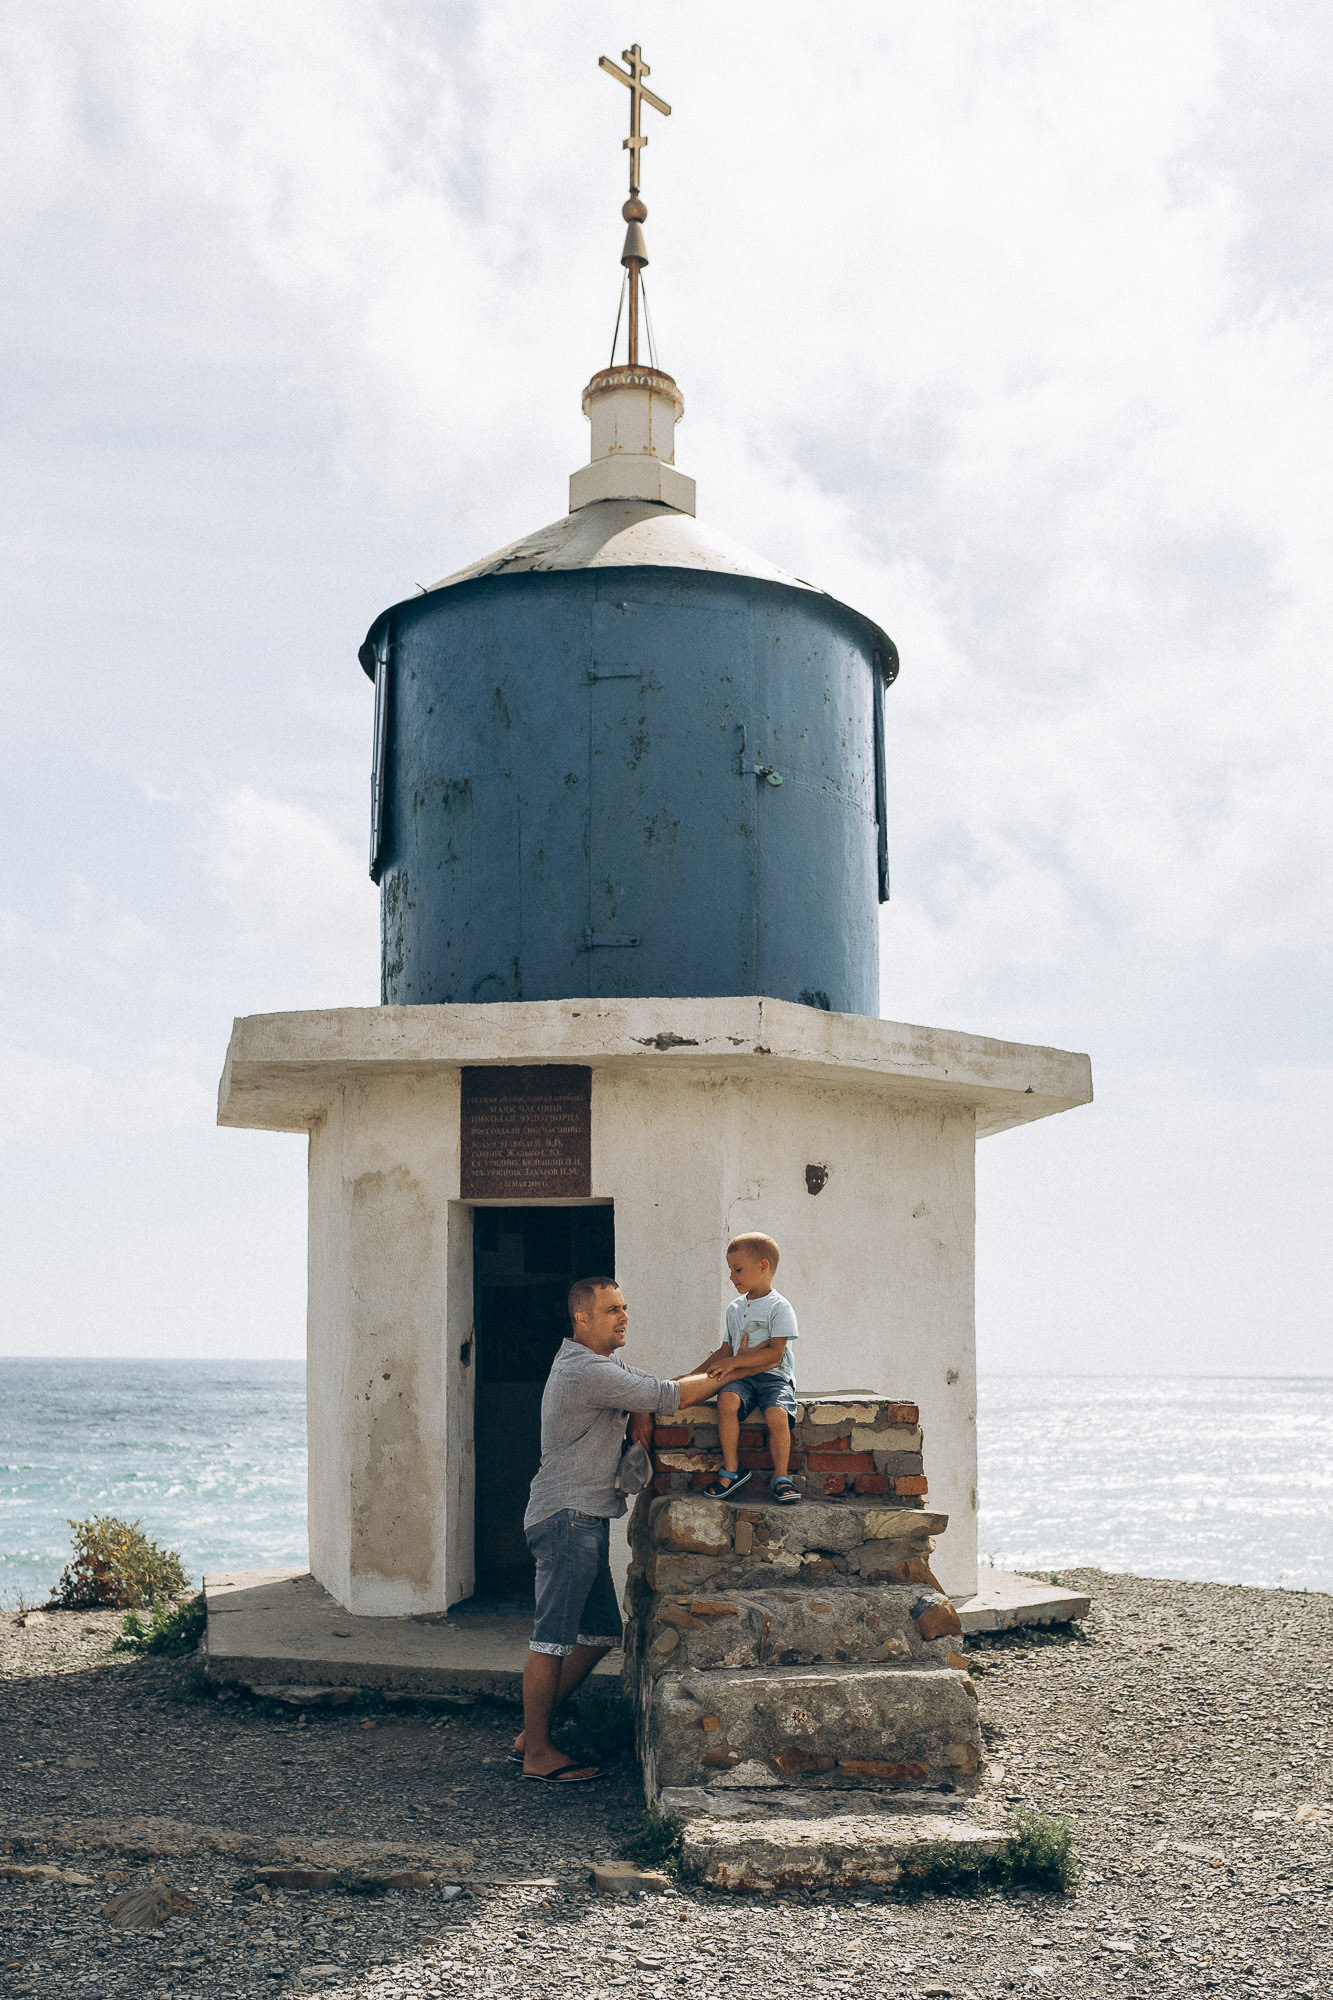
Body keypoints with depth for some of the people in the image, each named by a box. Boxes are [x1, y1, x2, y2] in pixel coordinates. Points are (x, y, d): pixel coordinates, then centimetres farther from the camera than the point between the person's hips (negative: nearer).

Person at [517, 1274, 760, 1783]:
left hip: (584, 1519, 11)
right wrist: (728, 1374, -4)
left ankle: (532, 1732, 18)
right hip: (567, 1516, -11)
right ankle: (537, 1753, 0)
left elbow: (650, 1384, 22)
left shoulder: (593, 1362, 18)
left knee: (601, 1633, 12)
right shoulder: (588, 1371, -16)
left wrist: (641, 1408, -1)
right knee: (553, 1637, -6)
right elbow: (668, 1398, -15)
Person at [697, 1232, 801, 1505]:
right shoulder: (734, 1309, 19)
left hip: (775, 1377, -5)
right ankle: (731, 1470, -20)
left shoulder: (779, 1307, -3)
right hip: (742, 1378, 5)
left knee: (777, 1413, -33)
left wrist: (734, 1362, -16)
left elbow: (775, 1352, -13)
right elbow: (726, 1350, 25)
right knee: (727, 1400, -29)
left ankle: (781, 1477, -14)